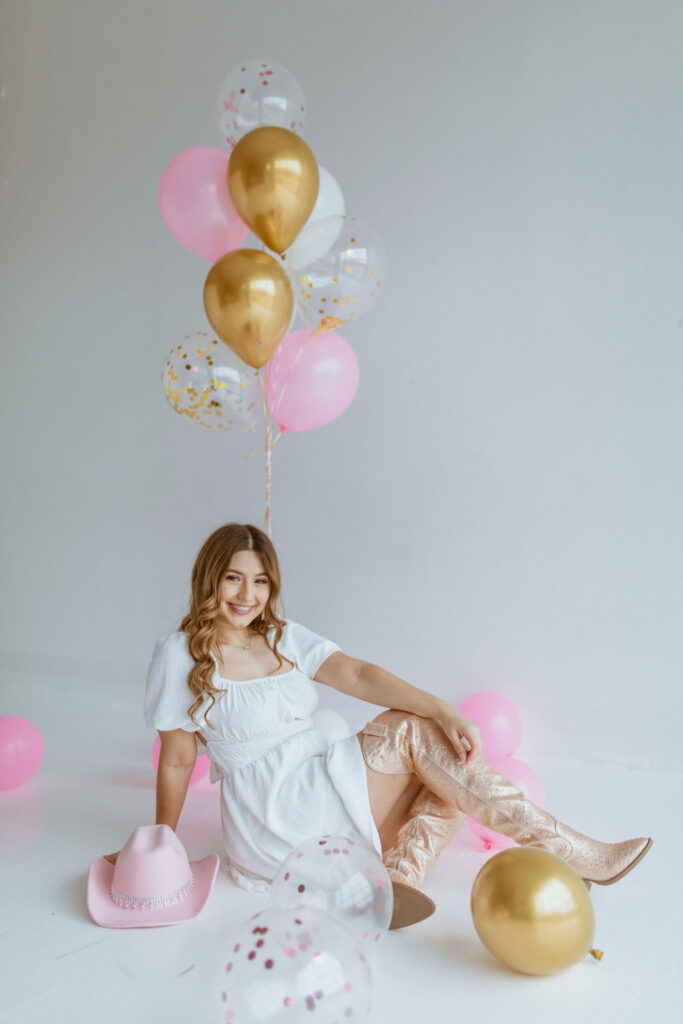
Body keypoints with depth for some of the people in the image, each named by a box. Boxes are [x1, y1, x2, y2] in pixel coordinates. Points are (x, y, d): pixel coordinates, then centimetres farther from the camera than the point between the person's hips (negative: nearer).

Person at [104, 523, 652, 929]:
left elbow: (358, 675, -5)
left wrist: (443, 709, -18)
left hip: (323, 800, 7)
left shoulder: (284, 637, 9)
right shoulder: (180, 654, -6)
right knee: (409, 730, -17)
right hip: (277, 809, -7)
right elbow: (177, 759, -1)